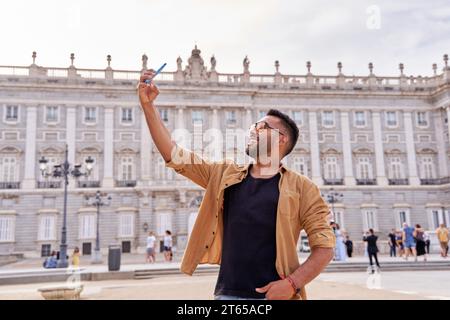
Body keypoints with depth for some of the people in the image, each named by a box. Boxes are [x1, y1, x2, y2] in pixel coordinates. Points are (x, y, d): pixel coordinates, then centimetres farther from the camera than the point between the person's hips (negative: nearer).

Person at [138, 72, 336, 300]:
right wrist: (148, 105, 1)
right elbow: (173, 154, 5)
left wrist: (292, 283, -16)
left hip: (274, 295, -3)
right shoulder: (224, 174, 8)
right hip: (228, 293, 3)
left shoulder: (301, 188, -2)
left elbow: (324, 247, -3)